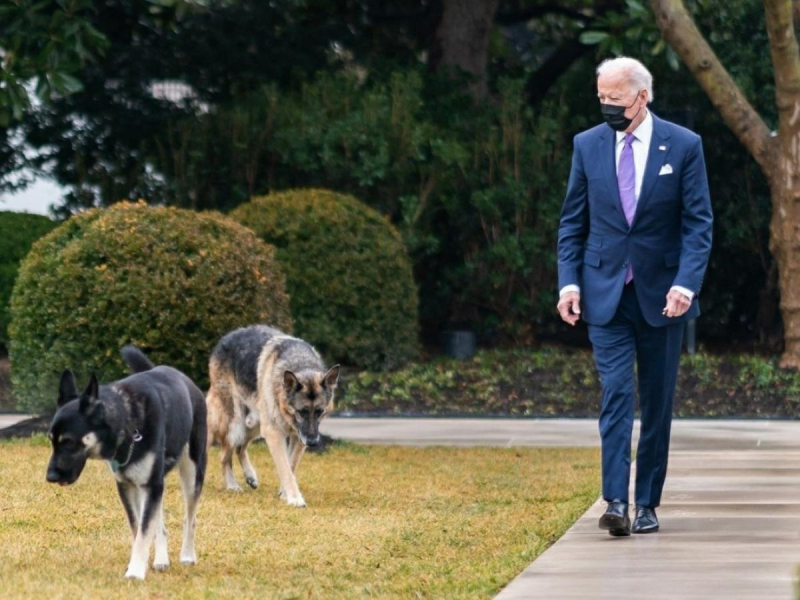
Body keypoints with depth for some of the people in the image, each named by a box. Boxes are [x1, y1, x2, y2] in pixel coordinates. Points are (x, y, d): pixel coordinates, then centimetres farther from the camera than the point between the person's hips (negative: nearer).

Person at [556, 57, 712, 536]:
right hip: (605, 295, 0)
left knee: (658, 403, 6)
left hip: (661, 295, 0)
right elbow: (573, 222, 8)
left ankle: (648, 504, 14)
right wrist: (569, 281, -4)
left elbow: (699, 223, -4)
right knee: (616, 393, -12)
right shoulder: (588, 145, 4)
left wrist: (686, 283, -16)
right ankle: (616, 503, -20)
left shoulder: (684, 146, -2)